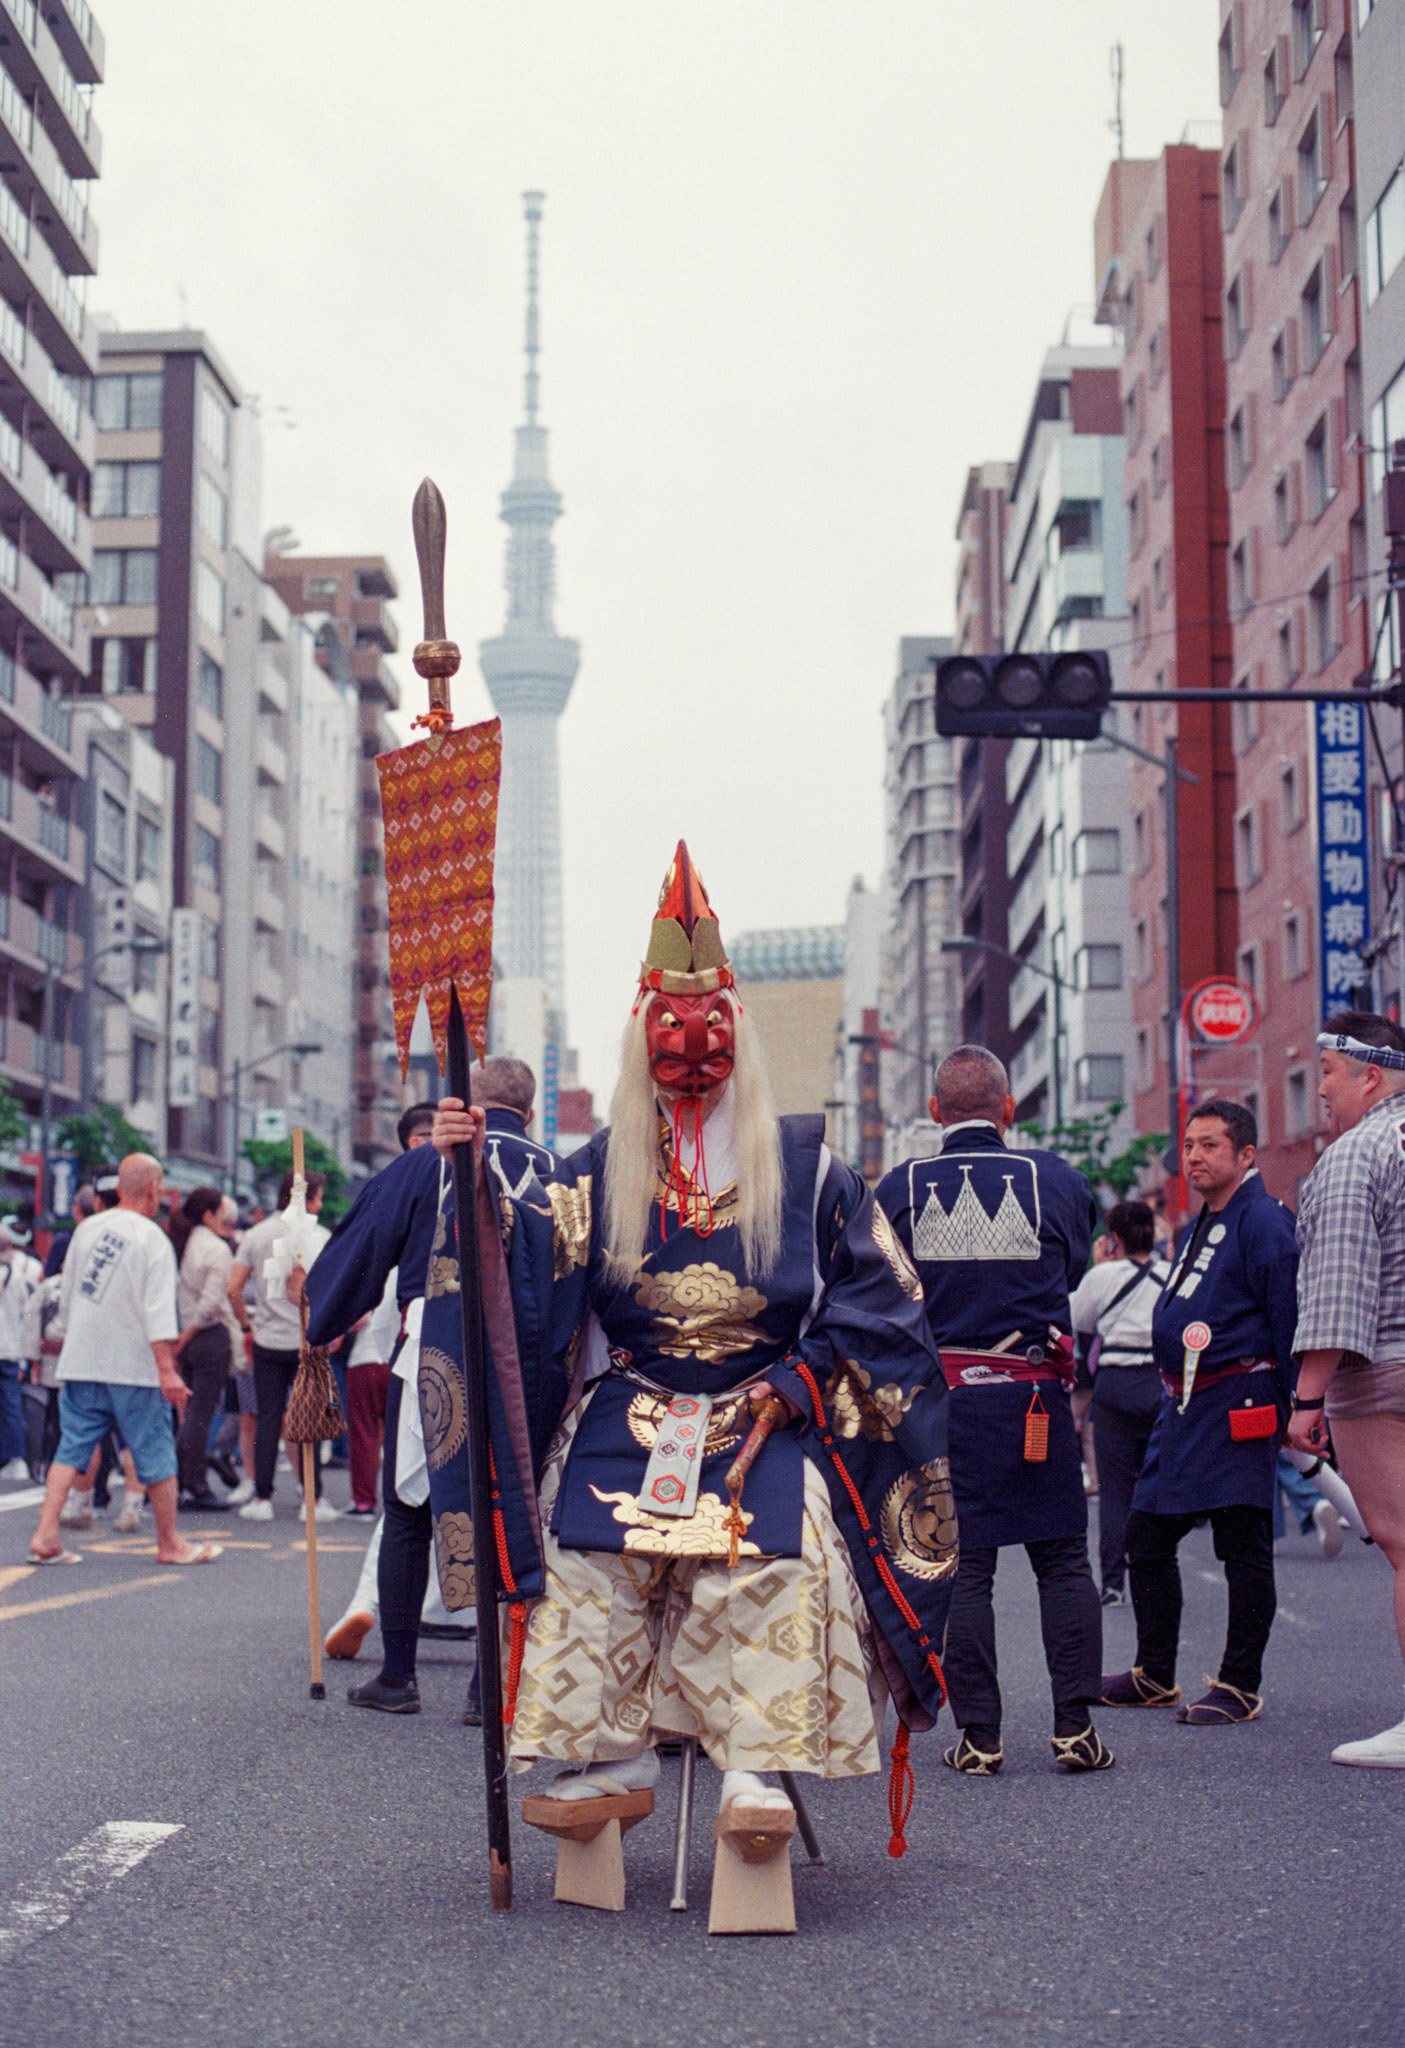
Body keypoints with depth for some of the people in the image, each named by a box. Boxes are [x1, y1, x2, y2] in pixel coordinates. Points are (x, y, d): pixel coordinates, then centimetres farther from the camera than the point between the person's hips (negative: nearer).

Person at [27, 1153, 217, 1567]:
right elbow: (159, 1309, -17)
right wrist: (166, 1369, -20)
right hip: (133, 1366, -5)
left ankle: (46, 1535, -4)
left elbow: (66, 1297, 16)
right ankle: (170, 1544, 13)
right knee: (155, 1451, 5)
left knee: (72, 1447, 7)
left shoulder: (86, 1230, 7)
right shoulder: (152, 1238, -10)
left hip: (80, 1362, 5)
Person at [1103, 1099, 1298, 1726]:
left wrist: (1291, 1412, -15)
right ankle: (1154, 1675, 22)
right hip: (1182, 1404, 10)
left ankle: (1239, 1687, 3)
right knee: (1146, 1538, 12)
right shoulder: (1198, 1228, 18)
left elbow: (1289, 1321, -14)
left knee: (1243, 1548, -3)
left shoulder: (1263, 1223, -10)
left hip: (1237, 1404, -10)